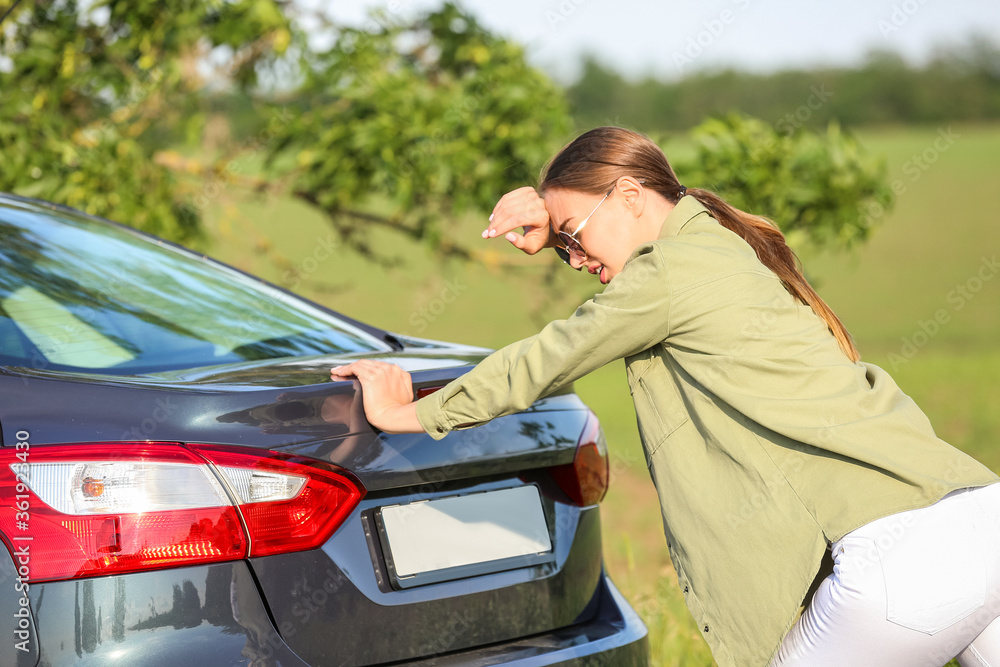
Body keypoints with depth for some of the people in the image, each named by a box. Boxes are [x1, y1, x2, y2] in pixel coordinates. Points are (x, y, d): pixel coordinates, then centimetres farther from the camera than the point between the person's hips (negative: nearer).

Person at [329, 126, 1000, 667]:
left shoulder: (671, 272, -4)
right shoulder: (720, 250, 22)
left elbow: (544, 363, 7)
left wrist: (408, 414, 20)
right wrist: (553, 231, 22)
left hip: (905, 552, -9)